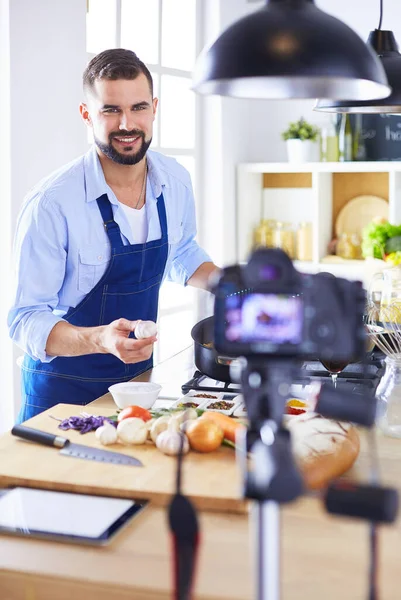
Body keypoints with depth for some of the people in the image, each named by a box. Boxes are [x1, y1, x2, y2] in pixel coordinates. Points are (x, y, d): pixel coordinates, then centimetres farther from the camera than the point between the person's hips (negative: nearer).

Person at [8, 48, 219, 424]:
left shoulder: (175, 182, -6)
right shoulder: (52, 203, -23)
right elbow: (26, 319, -21)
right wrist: (101, 340, -37)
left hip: (140, 375, 5)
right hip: (63, 390, -5)